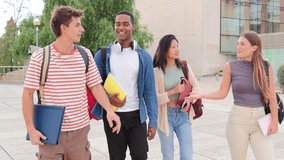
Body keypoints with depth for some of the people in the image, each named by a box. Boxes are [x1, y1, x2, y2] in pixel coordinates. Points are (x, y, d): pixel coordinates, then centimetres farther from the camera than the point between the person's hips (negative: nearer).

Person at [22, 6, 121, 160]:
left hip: (80, 130, 3)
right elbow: (28, 94, -4)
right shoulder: (40, 57, -8)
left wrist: (109, 109, -10)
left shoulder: (85, 54, 1)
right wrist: (31, 129, -7)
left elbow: (96, 86, 6)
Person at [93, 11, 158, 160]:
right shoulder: (103, 54, -1)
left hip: (136, 116, 0)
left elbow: (149, 91, 1)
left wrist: (153, 121, -2)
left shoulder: (143, 56, 1)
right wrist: (108, 99, -17)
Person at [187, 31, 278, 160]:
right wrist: (200, 95, -7)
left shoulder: (266, 67, 0)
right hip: (238, 120, -1)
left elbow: (271, 96, 2)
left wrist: (274, 120, -2)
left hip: (260, 120, 1)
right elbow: (222, 93, 3)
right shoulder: (230, 67, -2)